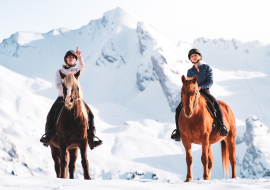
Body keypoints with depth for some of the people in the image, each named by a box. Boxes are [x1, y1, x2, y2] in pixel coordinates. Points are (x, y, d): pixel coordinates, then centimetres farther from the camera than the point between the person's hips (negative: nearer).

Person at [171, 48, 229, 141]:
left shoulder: (207, 68, 8)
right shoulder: (190, 72, 17)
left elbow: (210, 82, -3)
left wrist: (200, 87, -19)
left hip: (205, 91, -3)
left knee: (216, 105, -32)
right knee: (179, 109, -15)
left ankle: (222, 126, -25)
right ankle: (178, 132, -9)